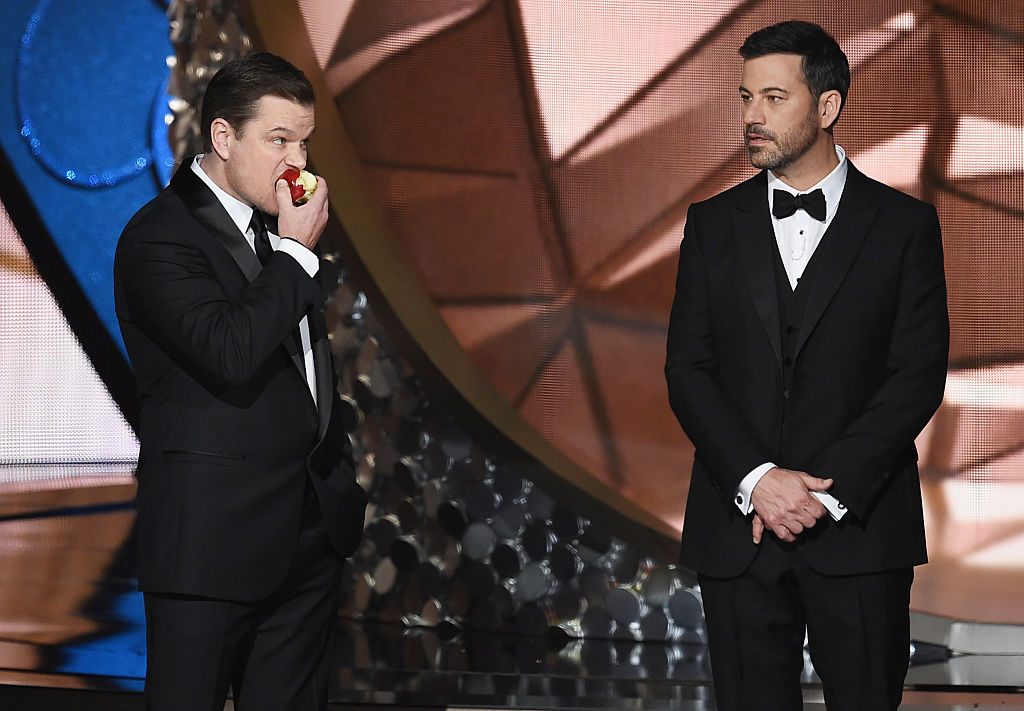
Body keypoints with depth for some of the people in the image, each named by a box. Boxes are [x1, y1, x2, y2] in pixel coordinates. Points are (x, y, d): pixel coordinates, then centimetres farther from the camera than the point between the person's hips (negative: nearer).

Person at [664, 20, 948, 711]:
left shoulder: (904, 224, 2)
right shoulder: (713, 223, 9)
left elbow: (919, 373, -5)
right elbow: (688, 369, 3)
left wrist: (826, 491, -13)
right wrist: (757, 479, -12)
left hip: (860, 529, -2)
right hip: (737, 527, 2)